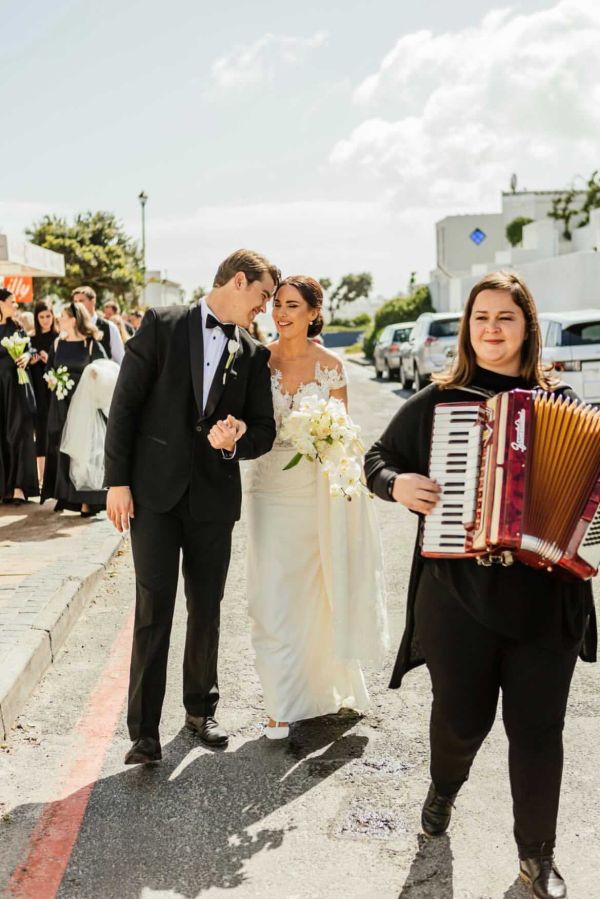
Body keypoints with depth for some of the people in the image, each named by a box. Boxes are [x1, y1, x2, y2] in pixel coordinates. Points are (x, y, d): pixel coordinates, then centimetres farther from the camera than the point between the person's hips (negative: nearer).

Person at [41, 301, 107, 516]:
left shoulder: (92, 344, -5)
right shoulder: (57, 343, 9)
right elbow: (48, 369, 16)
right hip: (61, 403, 5)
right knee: (61, 448, 5)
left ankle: (87, 500, 0)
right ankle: (64, 496, 13)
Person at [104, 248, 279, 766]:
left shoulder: (254, 355, 9)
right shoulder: (162, 326, -1)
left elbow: (264, 430, 9)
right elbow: (125, 404, -4)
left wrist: (236, 441, -14)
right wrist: (118, 480, -8)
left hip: (214, 495, 4)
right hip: (155, 490, -3)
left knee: (206, 610, 13)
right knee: (153, 612, -3)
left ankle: (201, 708, 31)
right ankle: (144, 732, 6)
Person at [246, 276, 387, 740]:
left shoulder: (330, 365, -1)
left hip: (318, 488, 0)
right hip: (271, 487, 1)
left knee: (318, 589, 10)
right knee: (274, 594, -2)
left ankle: (325, 683, 33)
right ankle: (283, 703, 9)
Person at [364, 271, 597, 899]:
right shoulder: (437, 400, 1)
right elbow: (378, 457, 10)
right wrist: (396, 484, -11)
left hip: (546, 597, 1)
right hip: (459, 594, -1)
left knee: (537, 727, 7)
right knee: (461, 716, 11)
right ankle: (443, 788, 45)